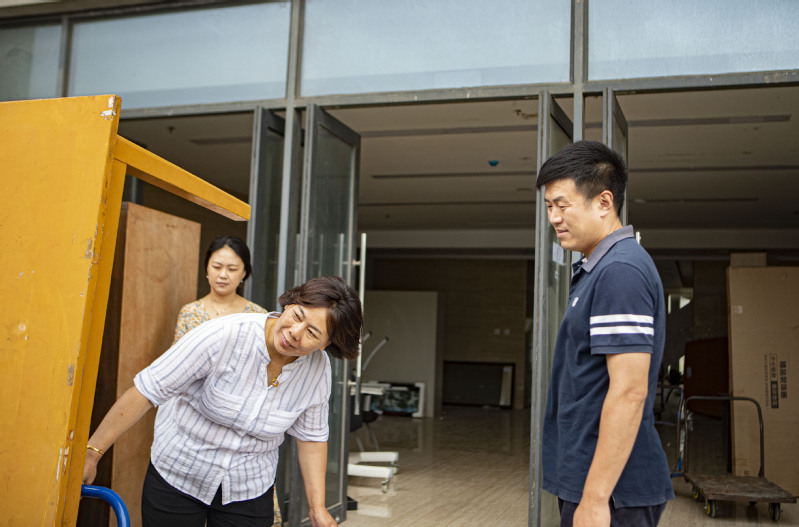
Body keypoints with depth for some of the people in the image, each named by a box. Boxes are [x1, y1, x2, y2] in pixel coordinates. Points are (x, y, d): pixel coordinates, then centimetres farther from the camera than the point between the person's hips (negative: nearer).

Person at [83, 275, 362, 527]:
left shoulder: (318, 368, -13)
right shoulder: (223, 336, -28)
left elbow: (311, 436, 2)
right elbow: (147, 390, -24)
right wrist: (92, 451, -22)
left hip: (249, 492, 3)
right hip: (176, 477, -2)